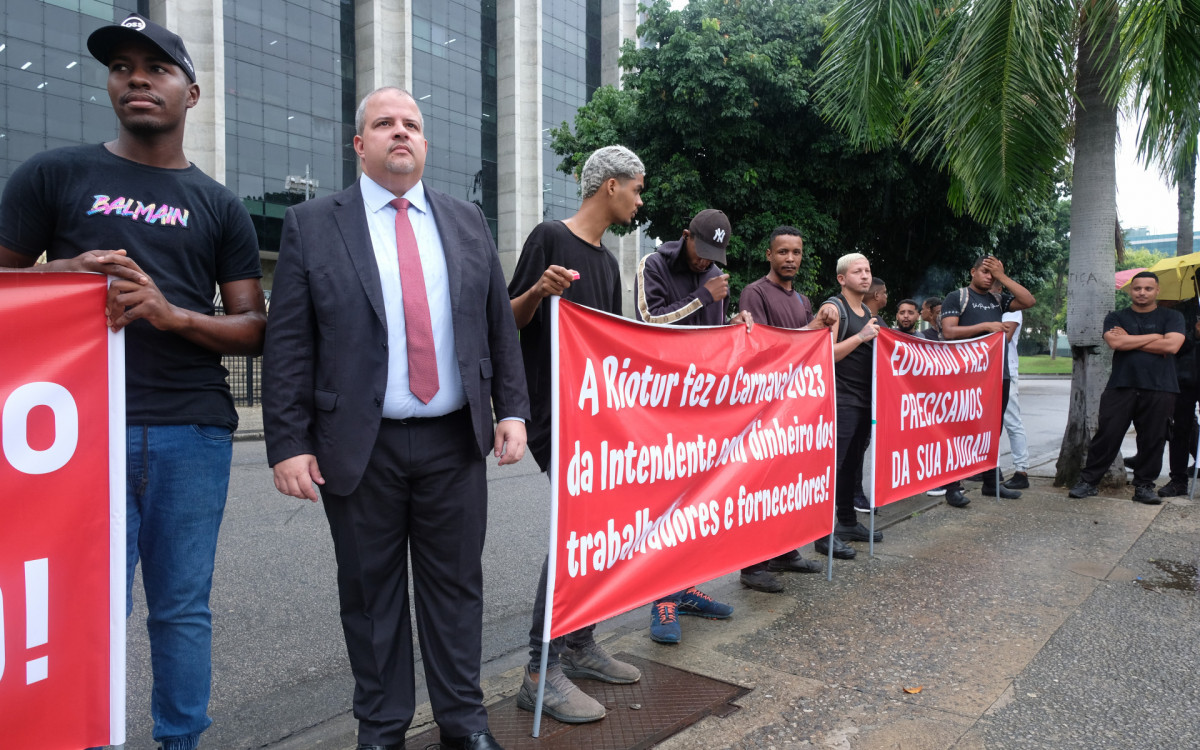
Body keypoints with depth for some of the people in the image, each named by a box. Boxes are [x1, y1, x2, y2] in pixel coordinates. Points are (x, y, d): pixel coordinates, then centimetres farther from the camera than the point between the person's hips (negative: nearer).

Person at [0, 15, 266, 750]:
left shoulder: (220, 206, 12)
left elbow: (254, 328, 7)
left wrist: (172, 314, -11)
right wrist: (65, 277, -9)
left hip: (195, 431, 1)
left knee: (183, 606, 7)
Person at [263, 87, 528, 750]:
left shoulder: (467, 222, 11)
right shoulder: (312, 225, 2)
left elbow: (499, 326, 11)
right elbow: (288, 345, -2)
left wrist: (512, 410, 4)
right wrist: (288, 444, -8)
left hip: (455, 442, 2)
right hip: (360, 448, -2)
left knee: (456, 585, 11)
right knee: (371, 595, 11)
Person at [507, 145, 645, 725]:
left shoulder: (607, 263, 18)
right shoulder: (550, 237, -6)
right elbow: (509, 320, -8)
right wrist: (537, 291, -27)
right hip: (555, 413, -9)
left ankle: (580, 646, 22)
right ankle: (541, 671, -4)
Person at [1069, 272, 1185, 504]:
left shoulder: (1172, 317, 10)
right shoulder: (1116, 318, 12)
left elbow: (1171, 345, -8)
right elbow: (1115, 342, -8)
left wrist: (1129, 340, -5)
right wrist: (1154, 337, -4)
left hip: (1159, 390, 0)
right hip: (1121, 387, 0)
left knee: (1152, 440, 3)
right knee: (1106, 436, -1)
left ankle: (1144, 486, 14)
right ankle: (1088, 481, 6)